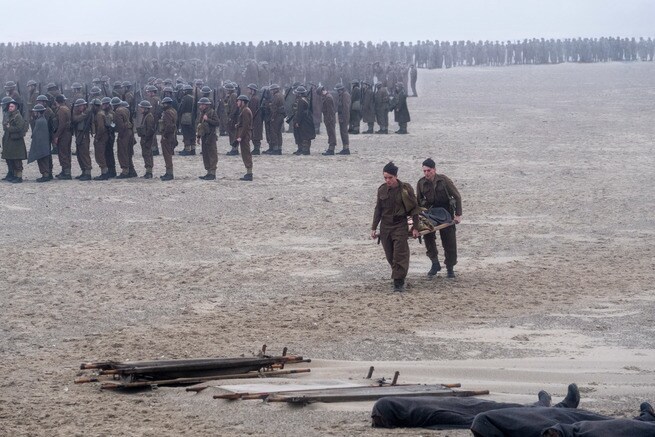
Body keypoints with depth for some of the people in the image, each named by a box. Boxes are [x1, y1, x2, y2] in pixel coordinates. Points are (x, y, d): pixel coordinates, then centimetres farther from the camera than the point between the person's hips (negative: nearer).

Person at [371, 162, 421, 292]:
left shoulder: (405, 189, -7)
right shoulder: (382, 190, 4)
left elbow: (414, 209, -2)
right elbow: (378, 209, 12)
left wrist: (415, 227, -5)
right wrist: (373, 228, 10)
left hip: (400, 225, -4)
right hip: (385, 226, 4)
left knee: (399, 254, -11)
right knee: (390, 256, 6)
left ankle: (399, 283, -10)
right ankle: (398, 276, 25)